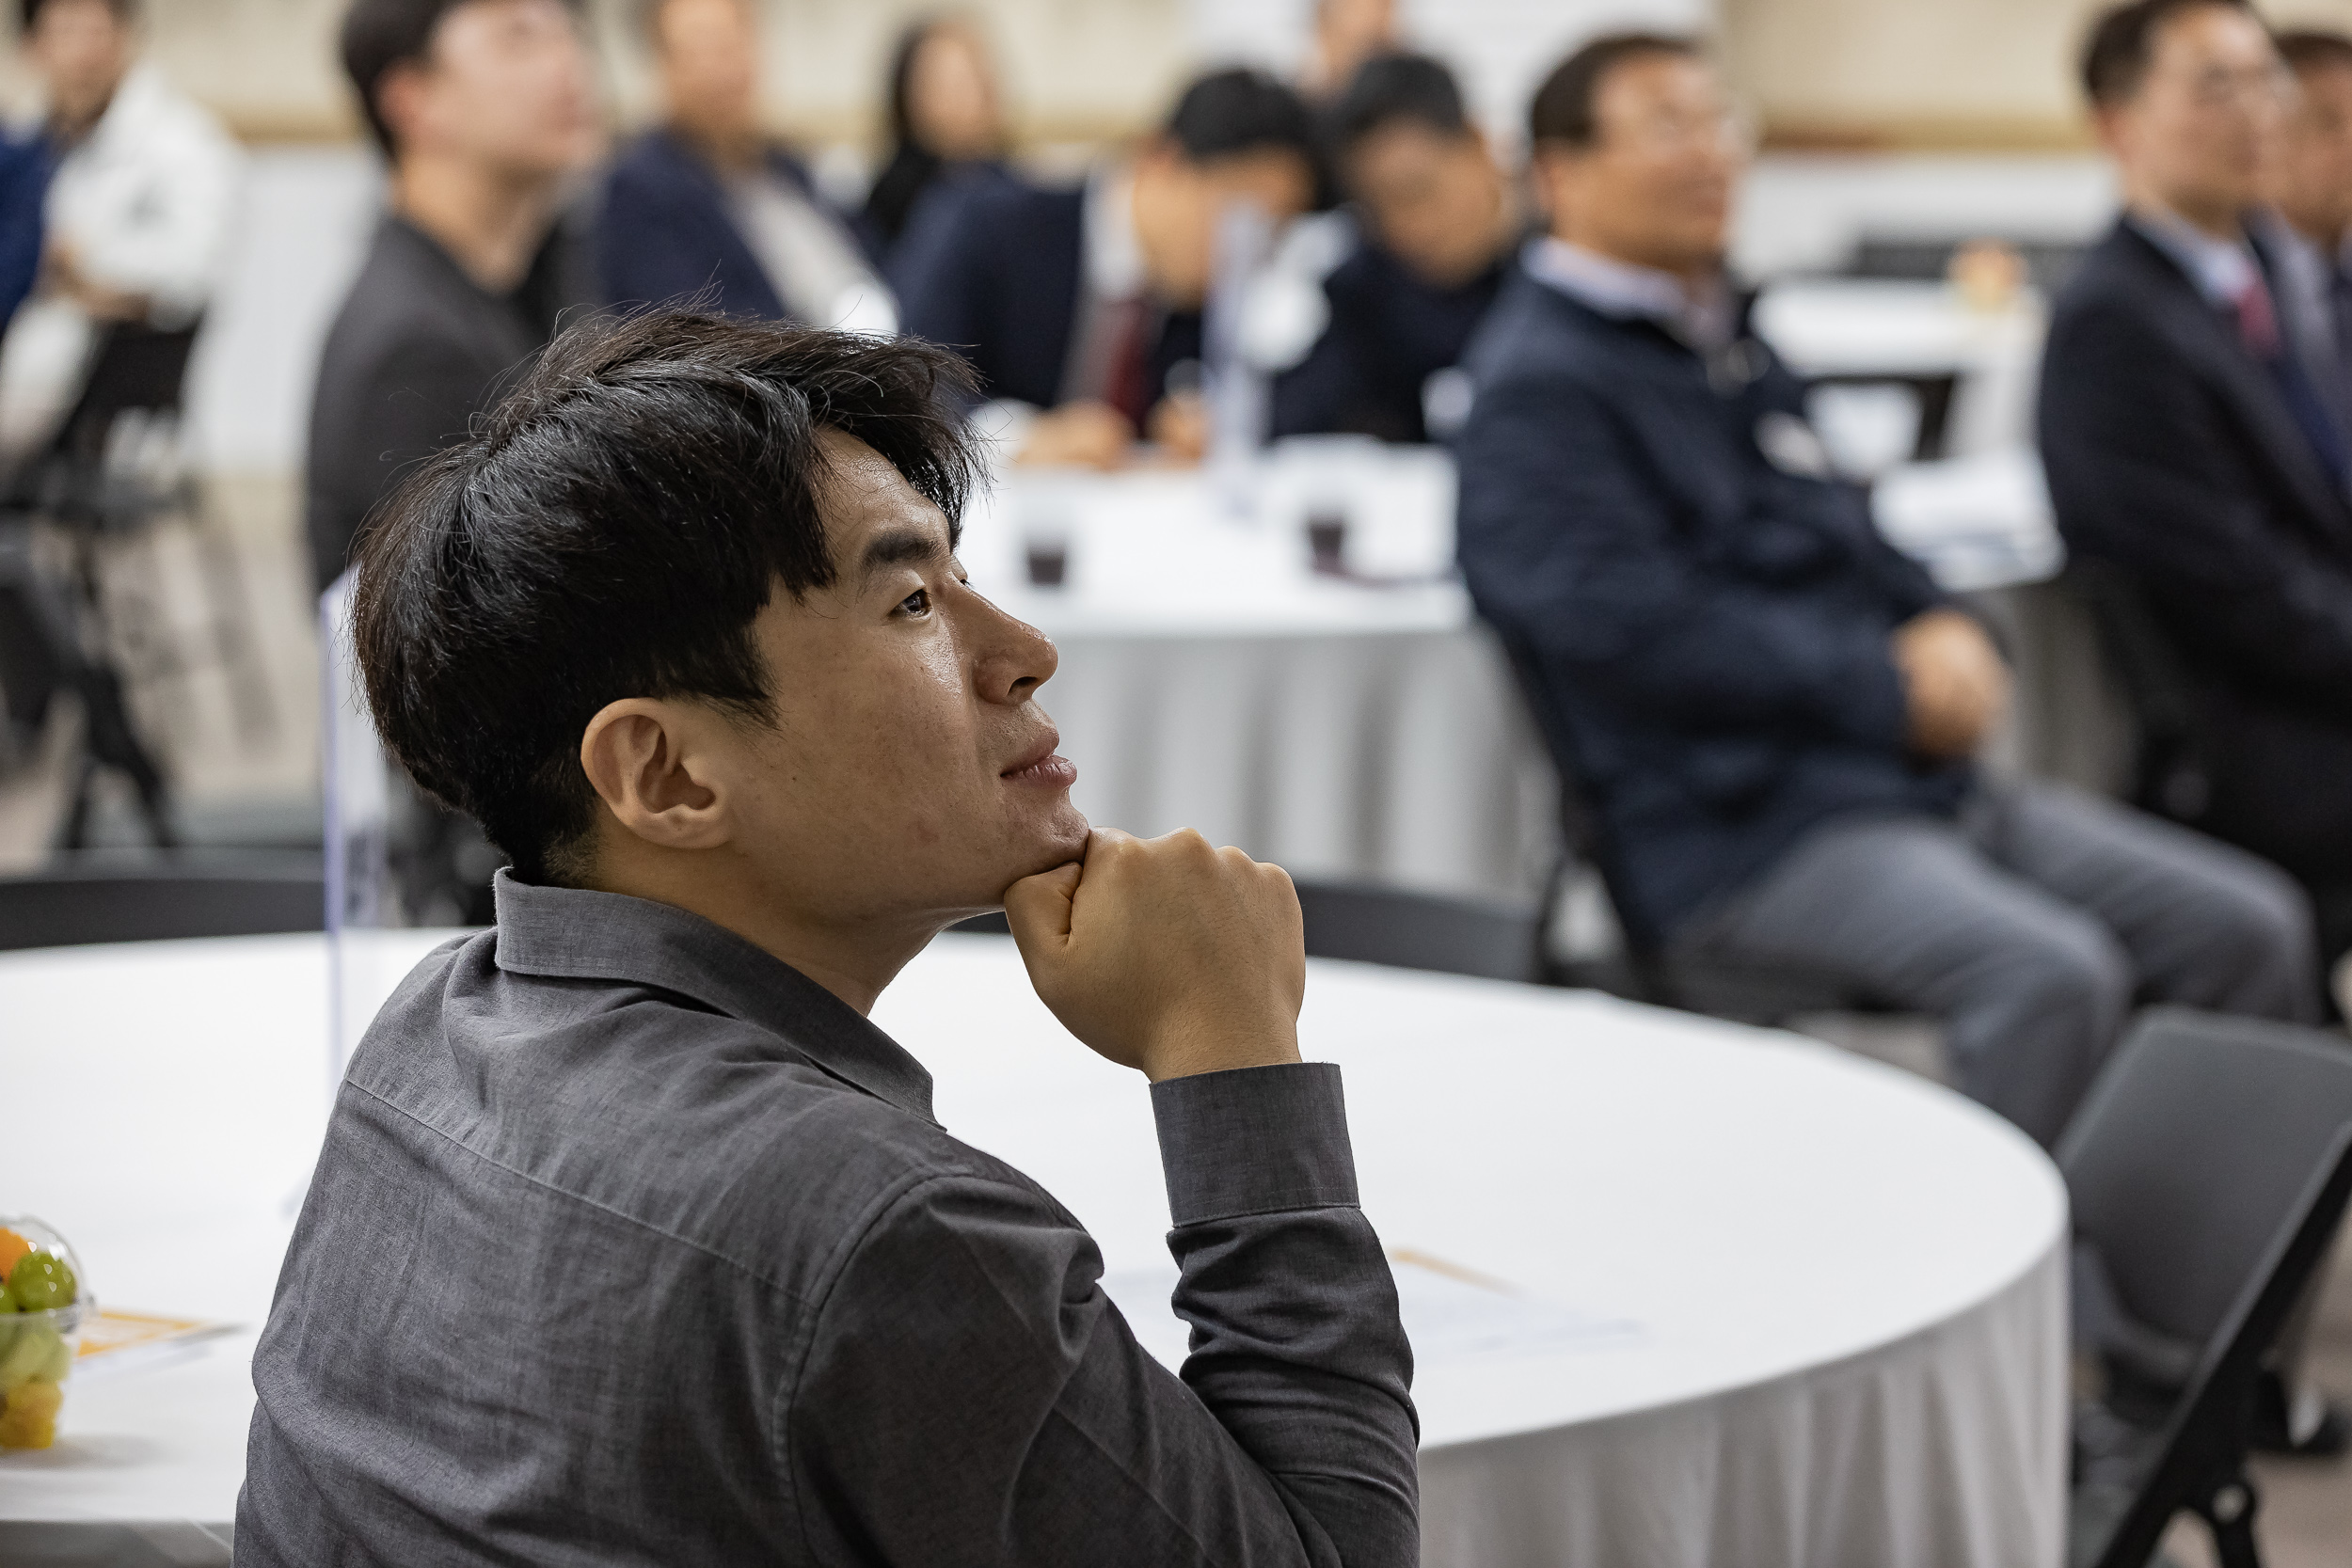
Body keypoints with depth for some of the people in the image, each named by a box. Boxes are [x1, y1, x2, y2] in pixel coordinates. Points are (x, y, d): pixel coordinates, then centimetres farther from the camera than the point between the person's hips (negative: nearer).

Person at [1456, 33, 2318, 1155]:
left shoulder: (1724, 342, 22)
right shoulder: (1538, 387, -6)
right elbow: (1622, 624, -19)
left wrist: (1945, 633, 3)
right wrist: (1887, 690, -17)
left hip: (1906, 778, 9)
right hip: (1741, 830, -9)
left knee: (2250, 926, -2)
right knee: (2050, 973, -32)